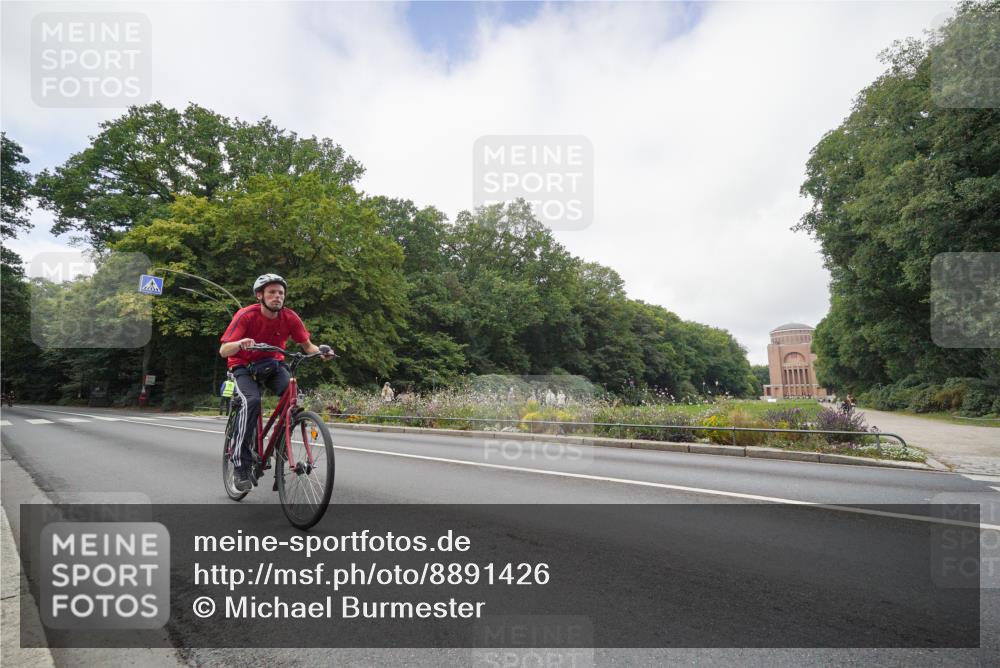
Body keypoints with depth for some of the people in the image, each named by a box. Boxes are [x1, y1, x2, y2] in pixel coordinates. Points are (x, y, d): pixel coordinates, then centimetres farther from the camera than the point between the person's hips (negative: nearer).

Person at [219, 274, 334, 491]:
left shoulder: (290, 317, -14)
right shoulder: (246, 315, -21)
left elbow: (307, 346, -6)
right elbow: (223, 351, -26)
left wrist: (321, 351, -29)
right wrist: (241, 343, -49)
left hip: (273, 364, 2)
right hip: (244, 366, -2)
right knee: (252, 401, -30)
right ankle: (241, 465, -21)